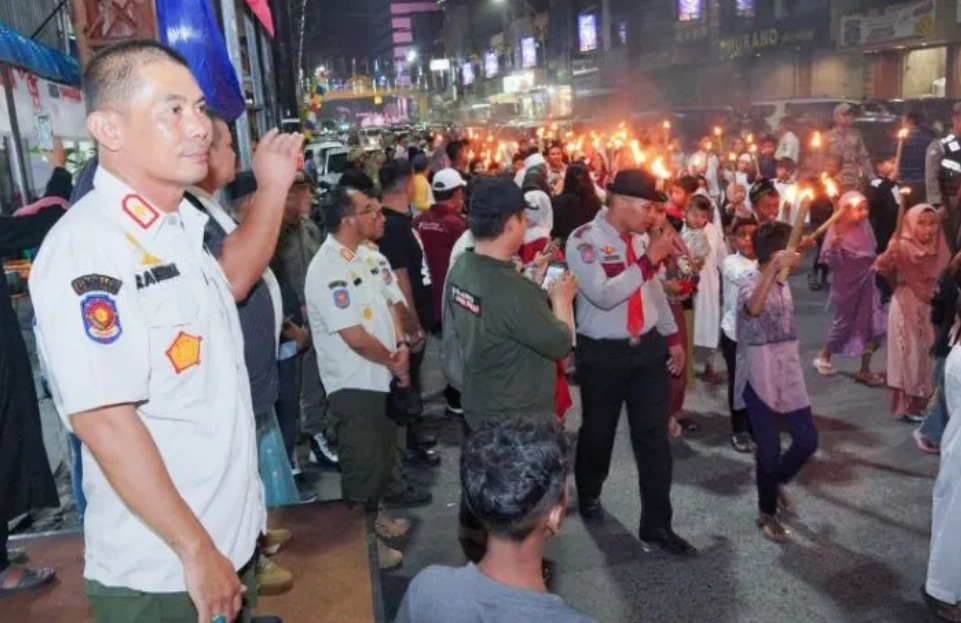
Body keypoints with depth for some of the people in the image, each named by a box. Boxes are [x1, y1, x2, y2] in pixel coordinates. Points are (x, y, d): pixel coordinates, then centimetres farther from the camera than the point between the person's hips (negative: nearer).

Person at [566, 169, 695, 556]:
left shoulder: (642, 238, 4)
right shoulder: (584, 241, -15)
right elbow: (604, 295, -28)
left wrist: (673, 338, 16)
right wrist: (650, 258, -26)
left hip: (648, 347, 5)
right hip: (603, 354, -4)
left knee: (654, 438, 5)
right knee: (598, 432, 15)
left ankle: (656, 526, 17)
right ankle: (588, 495, 44)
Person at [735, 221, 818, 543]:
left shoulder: (783, 284, 11)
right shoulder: (751, 284, -16)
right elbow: (753, 309, -42)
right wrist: (774, 266, -51)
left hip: (788, 374, 7)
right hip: (760, 378, -7)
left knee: (808, 440, 9)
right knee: (770, 449, 1)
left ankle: (776, 481, 37)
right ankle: (767, 513, 21)